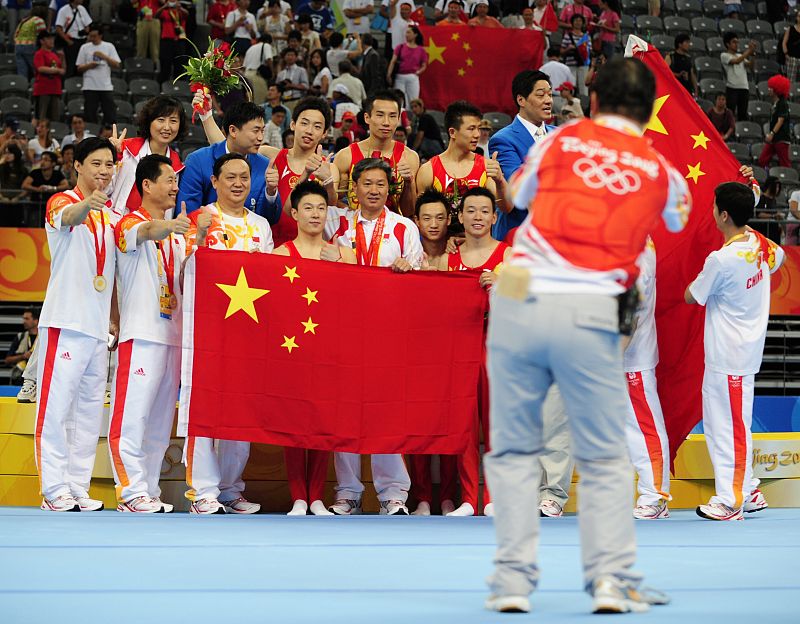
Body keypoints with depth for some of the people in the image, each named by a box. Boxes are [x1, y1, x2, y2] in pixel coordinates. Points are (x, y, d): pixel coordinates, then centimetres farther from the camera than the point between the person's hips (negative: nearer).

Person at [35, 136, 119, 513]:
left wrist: (114, 319, 16)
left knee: (90, 408, 8)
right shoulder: (62, 202, -4)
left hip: (98, 327, 7)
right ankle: (54, 490, -6)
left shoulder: (111, 216, 17)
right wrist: (88, 204, -52)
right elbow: (68, 217, -30)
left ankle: (79, 489, 13)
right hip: (65, 322, -7)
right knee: (55, 406, -7)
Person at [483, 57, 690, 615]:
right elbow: (680, 220, 31)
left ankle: (513, 580, 4)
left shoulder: (562, 140, 12)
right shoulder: (662, 171, 12)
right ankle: (612, 578, 1)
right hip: (590, 313, -1)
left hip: (520, 302, 1)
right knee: (604, 458, 11)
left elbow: (517, 194, 29)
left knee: (513, 449, 10)